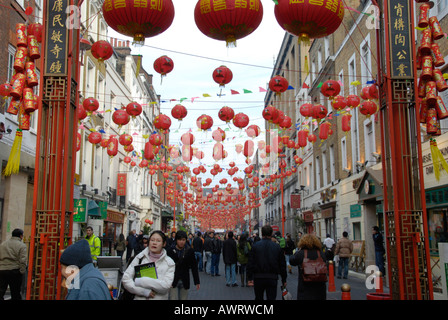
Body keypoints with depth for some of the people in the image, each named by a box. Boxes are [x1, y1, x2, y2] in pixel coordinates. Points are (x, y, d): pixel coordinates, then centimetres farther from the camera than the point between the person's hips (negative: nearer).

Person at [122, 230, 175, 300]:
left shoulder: (169, 263, -5)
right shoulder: (140, 258, -2)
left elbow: (166, 285, -18)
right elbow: (125, 279, -8)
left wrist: (140, 281, -21)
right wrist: (144, 291, -19)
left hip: (159, 298, 0)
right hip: (139, 298, 1)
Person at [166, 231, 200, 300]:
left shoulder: (190, 251, -1)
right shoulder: (170, 251, -6)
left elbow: (194, 267, 3)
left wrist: (197, 282, 3)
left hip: (184, 281, 2)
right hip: (173, 281, -2)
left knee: (183, 298, 9)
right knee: (173, 298, -5)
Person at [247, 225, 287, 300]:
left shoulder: (255, 246, -4)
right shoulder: (277, 247, -1)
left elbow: (250, 263, -6)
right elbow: (282, 265, 3)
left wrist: (250, 278, -2)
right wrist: (284, 280, 12)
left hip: (258, 278, 0)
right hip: (272, 278, 0)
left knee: (258, 298, 16)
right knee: (271, 298, 2)